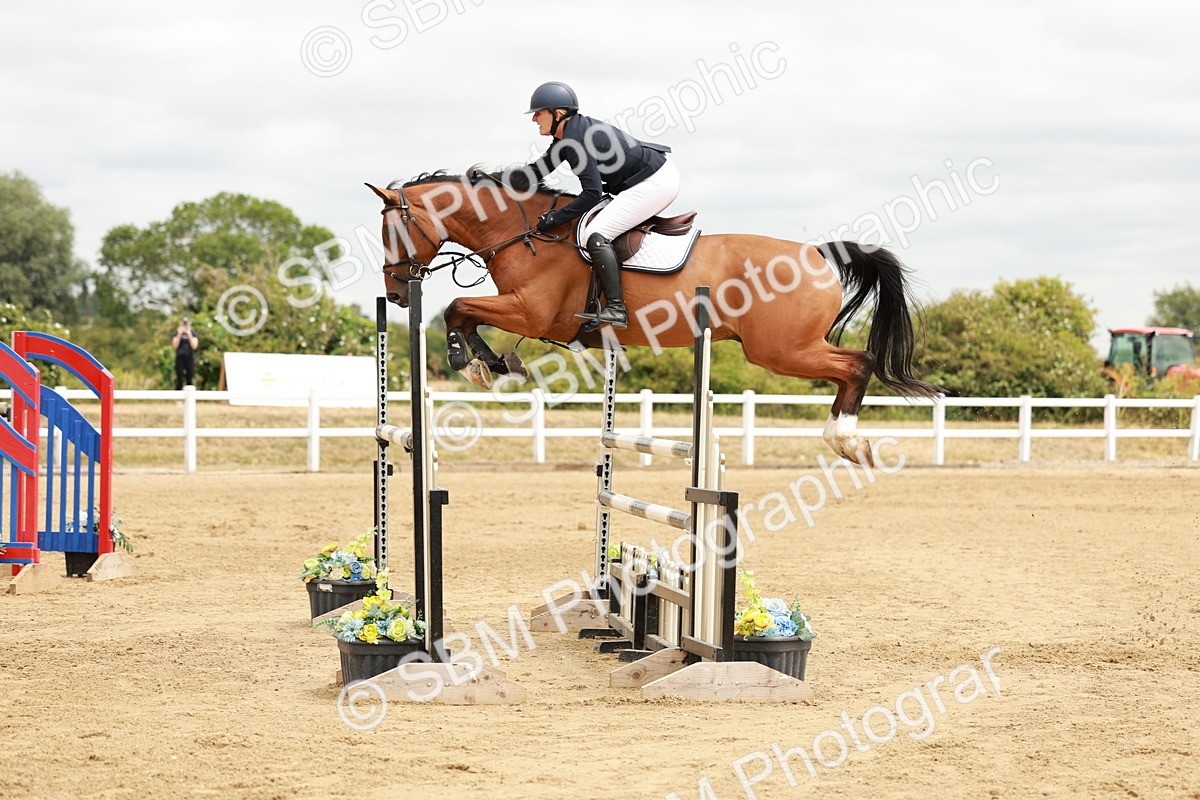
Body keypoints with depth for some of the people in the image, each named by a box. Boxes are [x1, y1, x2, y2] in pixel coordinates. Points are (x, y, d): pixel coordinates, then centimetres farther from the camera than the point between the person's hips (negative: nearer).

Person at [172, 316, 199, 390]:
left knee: (190, 380, -3)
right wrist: (179, 334, -13)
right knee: (179, 379, -5)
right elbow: (175, 345, -4)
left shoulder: (193, 333, 5)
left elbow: (194, 346, -6)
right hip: (180, 357, -1)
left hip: (190, 358, 1)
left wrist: (189, 335, -15)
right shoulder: (177, 333, 5)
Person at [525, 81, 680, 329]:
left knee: (596, 235, -18)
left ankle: (615, 308, -23)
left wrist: (555, 218, -18)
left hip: (654, 184, -11)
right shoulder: (566, 136, 11)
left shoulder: (576, 141, -20)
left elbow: (592, 193, -23)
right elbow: (538, 170, 20)